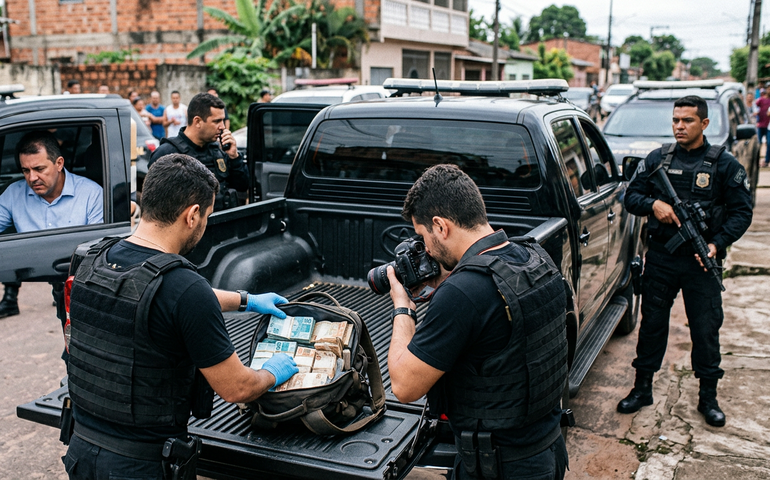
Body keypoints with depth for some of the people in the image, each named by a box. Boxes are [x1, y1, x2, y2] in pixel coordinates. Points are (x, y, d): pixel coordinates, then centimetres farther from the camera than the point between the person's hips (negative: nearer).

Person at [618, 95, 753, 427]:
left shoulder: (724, 164, -1)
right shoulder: (658, 159, 6)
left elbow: (741, 212, -1)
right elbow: (631, 196, 8)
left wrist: (717, 244, -15)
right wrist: (653, 204, -14)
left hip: (702, 261, -2)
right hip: (660, 257, 2)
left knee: (706, 328, 5)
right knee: (652, 322, 9)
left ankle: (708, 397, 20)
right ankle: (642, 388, 22)